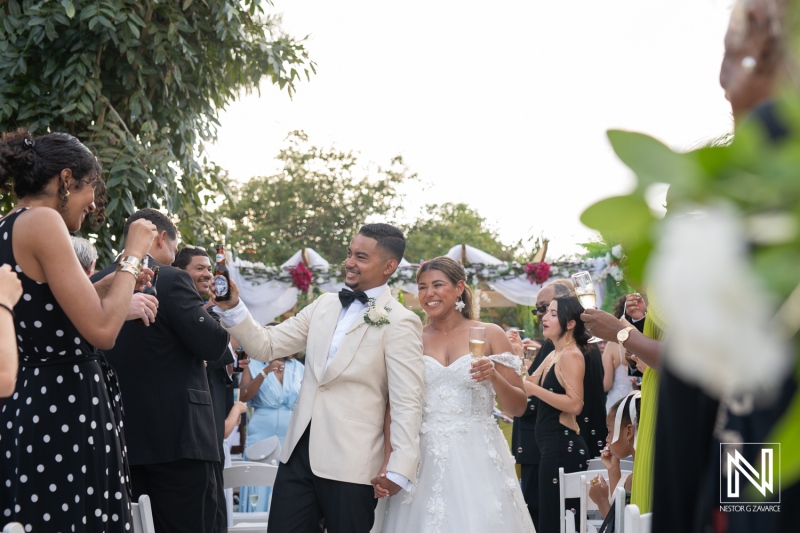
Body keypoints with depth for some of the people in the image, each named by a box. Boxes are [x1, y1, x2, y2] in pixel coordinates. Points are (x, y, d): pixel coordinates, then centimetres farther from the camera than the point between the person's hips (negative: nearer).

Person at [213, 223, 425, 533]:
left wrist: (400, 471, -19)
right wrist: (232, 307, -5)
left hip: (350, 464, -6)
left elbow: (407, 403, -13)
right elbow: (266, 346, 11)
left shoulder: (400, 323, -8)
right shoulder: (324, 306, 12)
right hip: (298, 452, 6)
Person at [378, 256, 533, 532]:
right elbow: (395, 408, 6)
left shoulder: (490, 335, 3)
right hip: (424, 462, 1)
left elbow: (518, 407, 4)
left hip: (477, 460, -1)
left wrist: (495, 377, -15)